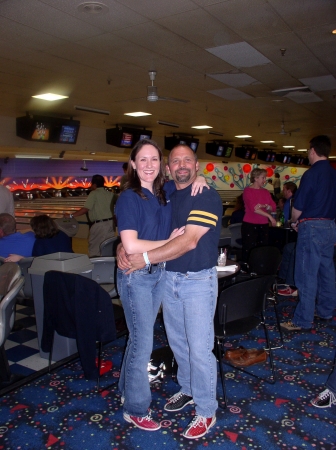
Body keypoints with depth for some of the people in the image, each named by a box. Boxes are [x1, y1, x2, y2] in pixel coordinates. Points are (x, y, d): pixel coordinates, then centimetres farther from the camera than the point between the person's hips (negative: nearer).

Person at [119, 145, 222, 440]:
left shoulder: (207, 197, -14)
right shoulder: (166, 197, 8)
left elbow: (189, 241, -23)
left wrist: (146, 258, -24)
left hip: (198, 280, -6)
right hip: (168, 278, 7)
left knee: (199, 348, 0)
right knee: (177, 342, 19)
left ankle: (206, 411, 20)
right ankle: (188, 390, 41)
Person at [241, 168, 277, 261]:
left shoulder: (266, 192, 14)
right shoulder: (248, 191, -4)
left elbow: (273, 207, 6)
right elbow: (254, 208, -14)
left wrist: (264, 206, -15)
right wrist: (269, 216, -15)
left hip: (263, 225, 6)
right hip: (250, 225, -5)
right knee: (249, 250, -5)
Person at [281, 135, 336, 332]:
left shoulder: (311, 174, -15)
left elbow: (298, 207, -13)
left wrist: (296, 221, 6)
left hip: (312, 227, -8)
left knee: (307, 274, -4)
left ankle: (303, 321, 1)